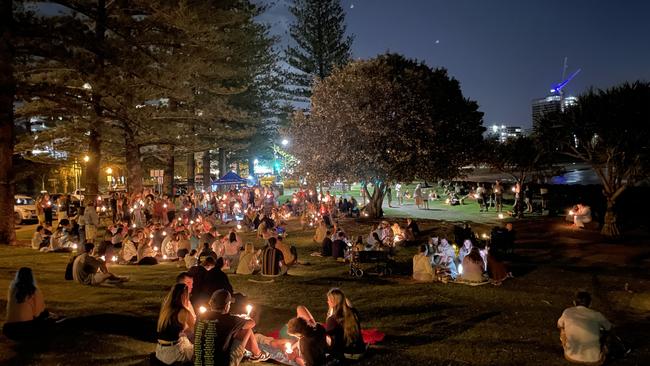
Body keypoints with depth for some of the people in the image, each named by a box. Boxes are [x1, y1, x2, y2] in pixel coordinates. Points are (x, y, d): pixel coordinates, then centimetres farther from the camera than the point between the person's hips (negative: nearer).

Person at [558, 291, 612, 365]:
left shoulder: (567, 312, -1)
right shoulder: (596, 315, -2)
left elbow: (559, 326, 19)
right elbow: (609, 328, 19)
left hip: (572, 357, 0)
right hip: (594, 359, 0)